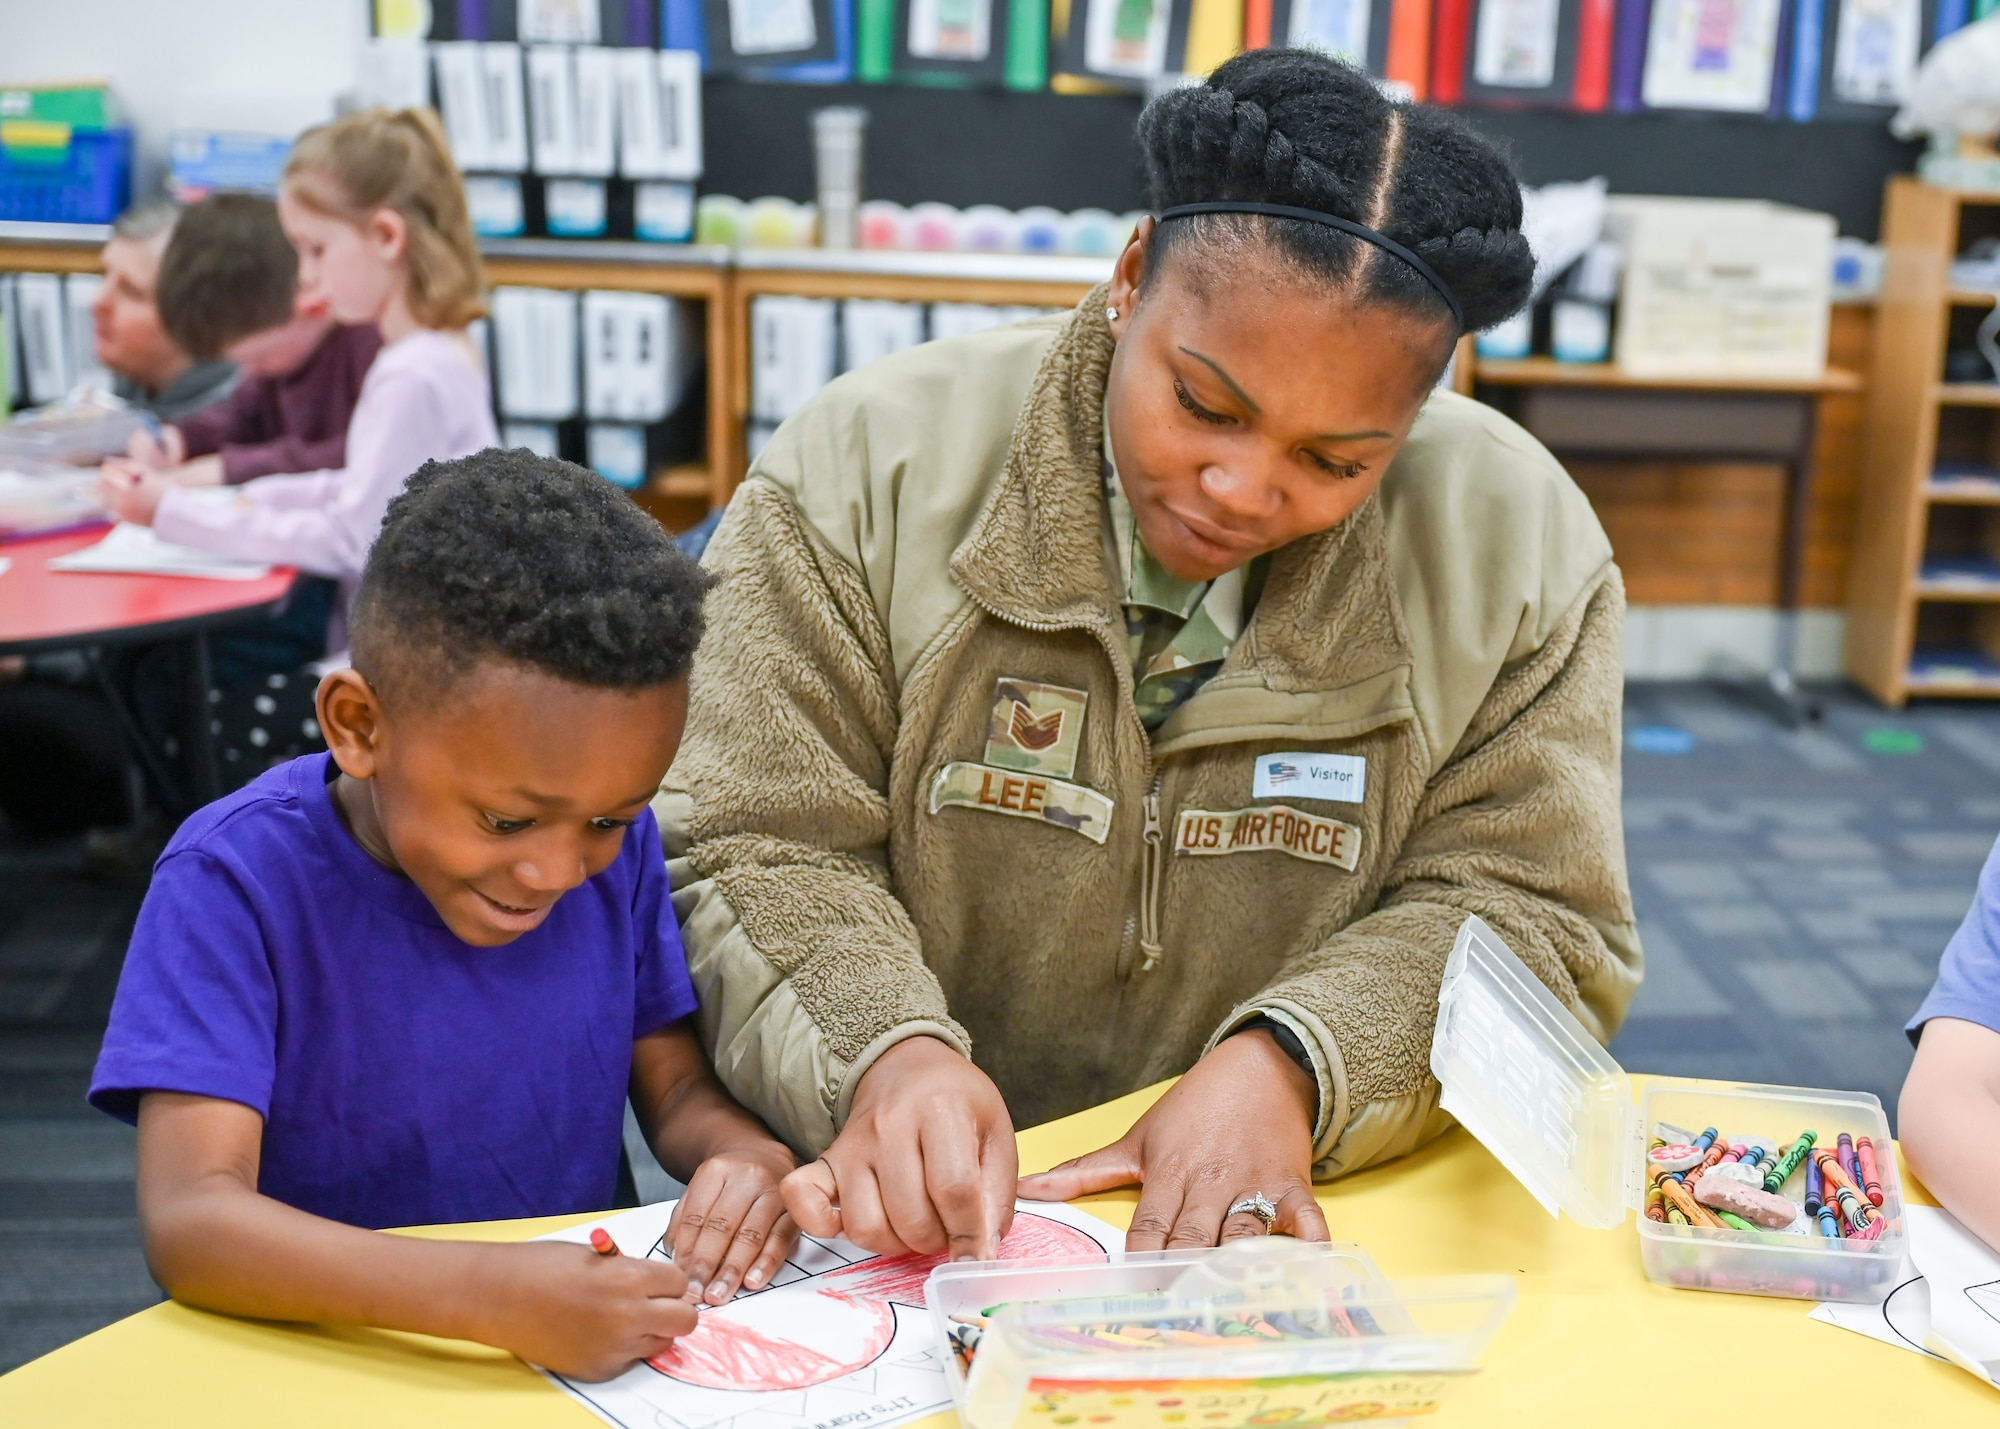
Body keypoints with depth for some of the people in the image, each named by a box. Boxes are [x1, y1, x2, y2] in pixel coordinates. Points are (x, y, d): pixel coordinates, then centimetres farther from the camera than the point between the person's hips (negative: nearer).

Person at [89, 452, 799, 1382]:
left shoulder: (614, 844, -4)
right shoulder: (236, 879, -15)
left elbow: (676, 1089, 5)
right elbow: (188, 1221, -23)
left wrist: (745, 1155, -17)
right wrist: (492, 1298, -35)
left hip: (591, 1344, 4)